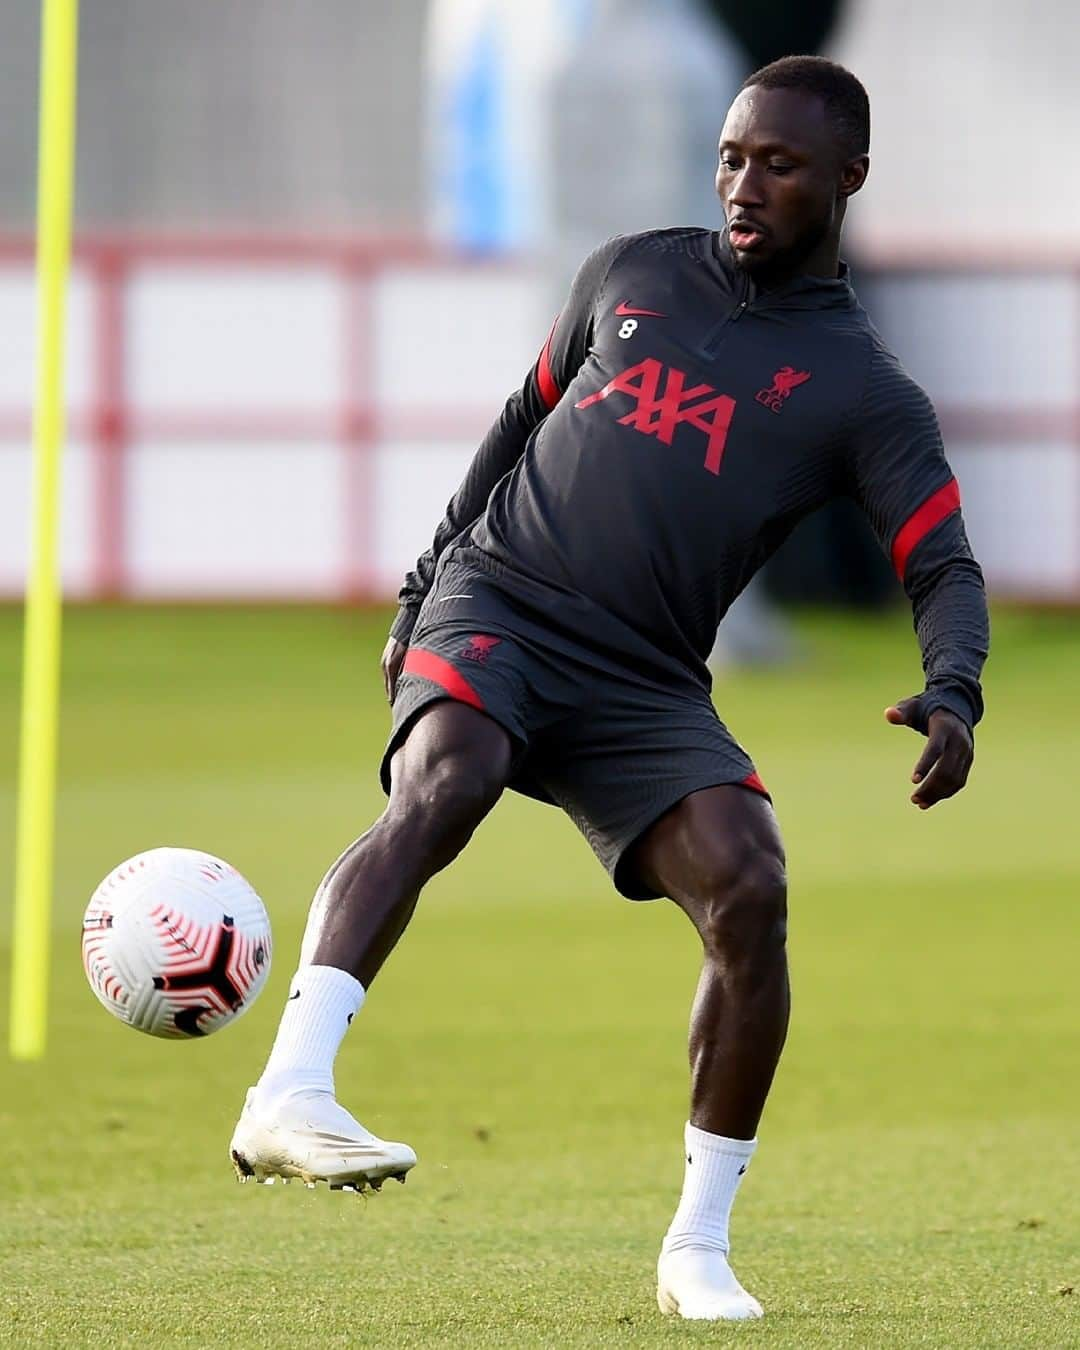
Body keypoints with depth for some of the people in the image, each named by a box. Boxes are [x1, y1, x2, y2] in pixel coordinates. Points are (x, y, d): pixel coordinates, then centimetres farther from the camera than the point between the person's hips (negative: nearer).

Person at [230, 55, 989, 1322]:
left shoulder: (865, 393, 5)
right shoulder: (629, 273, 14)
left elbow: (943, 568, -3)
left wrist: (952, 694, -23)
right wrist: (425, 584, 21)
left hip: (647, 686, 0)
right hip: (497, 601, 0)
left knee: (749, 892, -20)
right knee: (442, 784, -32)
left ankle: (698, 1246, -6)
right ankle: (288, 1097, -48)